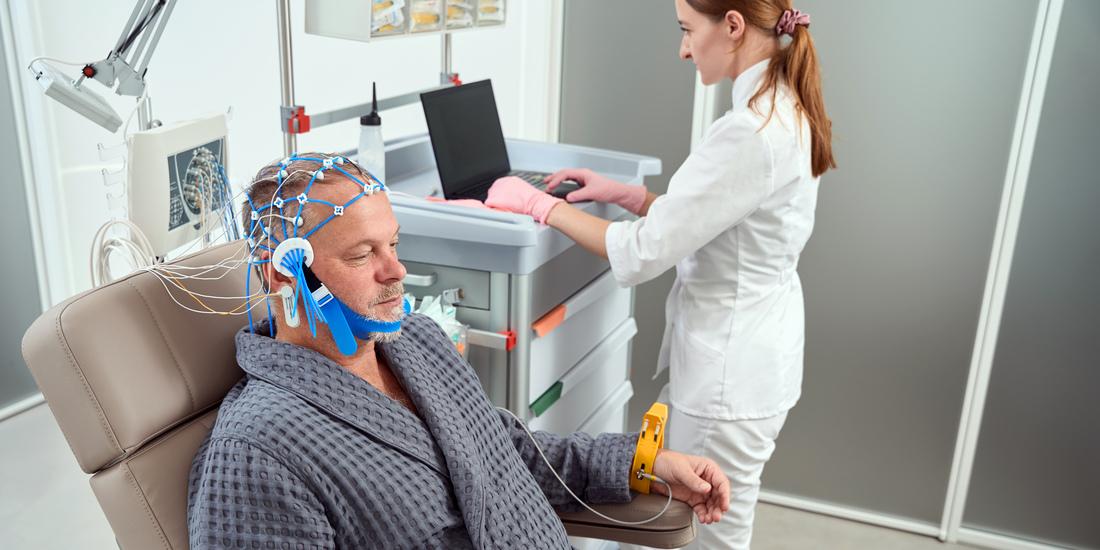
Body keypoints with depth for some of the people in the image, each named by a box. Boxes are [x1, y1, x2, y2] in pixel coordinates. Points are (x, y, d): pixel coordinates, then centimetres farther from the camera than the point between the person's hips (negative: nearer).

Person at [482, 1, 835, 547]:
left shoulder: (750, 133, -27)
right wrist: (620, 193, 6)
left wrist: (541, 205, -13)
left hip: (729, 367, -10)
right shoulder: (784, 111, 5)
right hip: (749, 349, 10)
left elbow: (641, 255, -24)